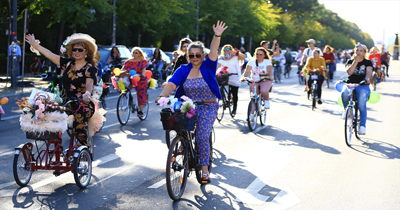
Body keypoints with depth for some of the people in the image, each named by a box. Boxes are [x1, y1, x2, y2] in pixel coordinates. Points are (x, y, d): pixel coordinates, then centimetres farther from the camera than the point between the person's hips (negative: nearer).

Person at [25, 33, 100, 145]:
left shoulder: (90, 68, -7)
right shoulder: (68, 63, 9)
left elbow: (89, 83, -25)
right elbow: (50, 55, 9)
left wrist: (87, 93, -47)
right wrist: (35, 44, 5)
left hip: (83, 104, -5)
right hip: (66, 102, 5)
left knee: (78, 128, -26)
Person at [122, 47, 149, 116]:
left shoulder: (143, 61, 4)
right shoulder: (128, 61, 12)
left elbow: (144, 68, -15)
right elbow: (123, 69, 2)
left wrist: (143, 73, -36)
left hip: (140, 80, -2)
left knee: (141, 94, -8)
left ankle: (140, 110, -3)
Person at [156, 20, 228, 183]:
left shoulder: (208, 67, -3)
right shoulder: (183, 70, 1)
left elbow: (213, 52, -18)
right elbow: (172, 84, -12)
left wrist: (217, 36, -34)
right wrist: (162, 96, -31)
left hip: (207, 108, -3)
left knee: (202, 137, -10)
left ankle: (205, 170, -1)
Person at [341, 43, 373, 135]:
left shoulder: (368, 62, 8)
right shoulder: (350, 61, 11)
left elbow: (369, 71, -13)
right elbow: (349, 72, -9)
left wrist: (367, 78, -35)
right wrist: (355, 61, -13)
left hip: (363, 86, -1)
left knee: (362, 105, -25)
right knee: (344, 93, -35)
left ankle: (362, 126, -18)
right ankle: (346, 109, -6)